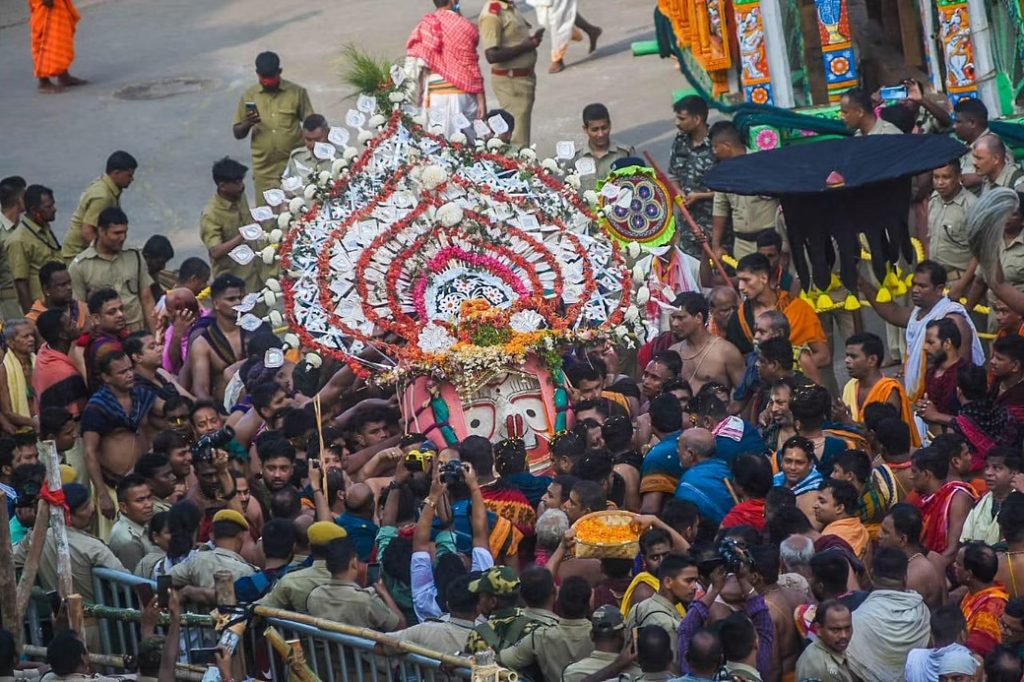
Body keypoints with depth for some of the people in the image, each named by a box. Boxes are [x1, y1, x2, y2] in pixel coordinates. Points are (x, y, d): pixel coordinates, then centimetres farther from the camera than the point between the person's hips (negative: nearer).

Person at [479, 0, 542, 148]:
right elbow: (491, 55, -26)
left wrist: (532, 39, 3)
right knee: (517, 141, -7)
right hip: (510, 81, -10)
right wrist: (526, 46, -21)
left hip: (524, 77, 10)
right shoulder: (491, 14, -20)